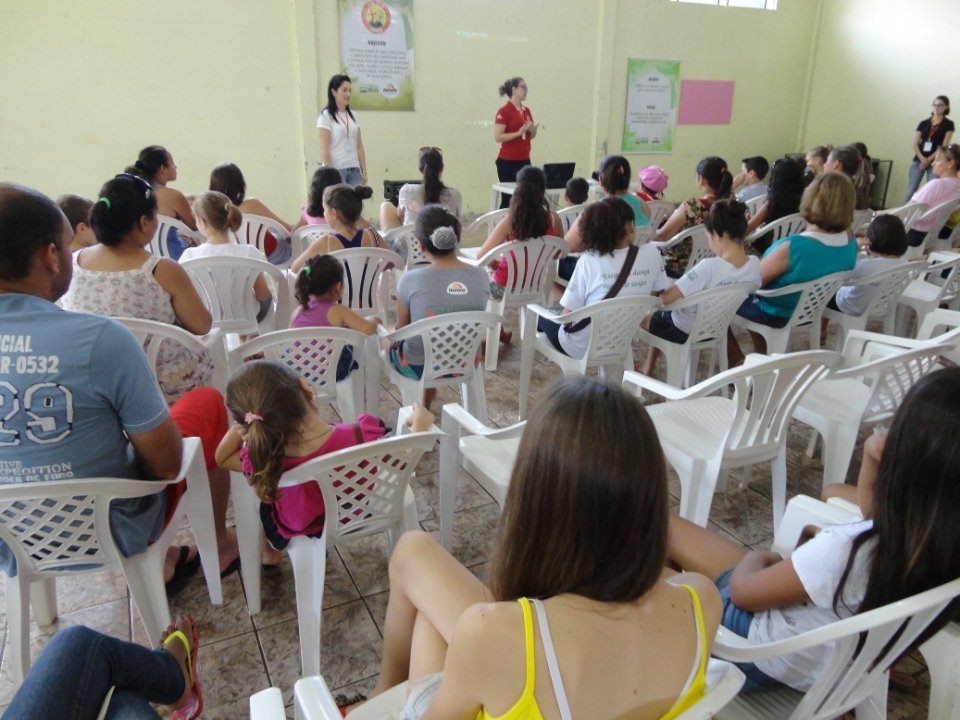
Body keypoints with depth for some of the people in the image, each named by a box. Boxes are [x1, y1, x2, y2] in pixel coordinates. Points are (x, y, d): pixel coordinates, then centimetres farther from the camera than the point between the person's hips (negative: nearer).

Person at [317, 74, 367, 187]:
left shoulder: (353, 116, 14)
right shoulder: (326, 116, -2)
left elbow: (359, 147, 13)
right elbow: (324, 149, -8)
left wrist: (364, 171, 7)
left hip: (354, 170, 5)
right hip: (337, 170, -5)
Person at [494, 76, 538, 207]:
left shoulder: (526, 110, 13)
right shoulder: (504, 111, -9)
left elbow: (531, 136, 20)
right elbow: (498, 137, -15)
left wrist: (533, 129, -2)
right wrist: (519, 132, -22)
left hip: (524, 161, 7)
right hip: (507, 162, -7)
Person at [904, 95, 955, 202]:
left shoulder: (948, 124, 3)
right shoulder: (923, 123, 10)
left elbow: (944, 146, -4)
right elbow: (915, 144, 4)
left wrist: (929, 159, -12)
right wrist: (922, 159, -11)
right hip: (918, 160, 2)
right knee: (911, 191, -1)